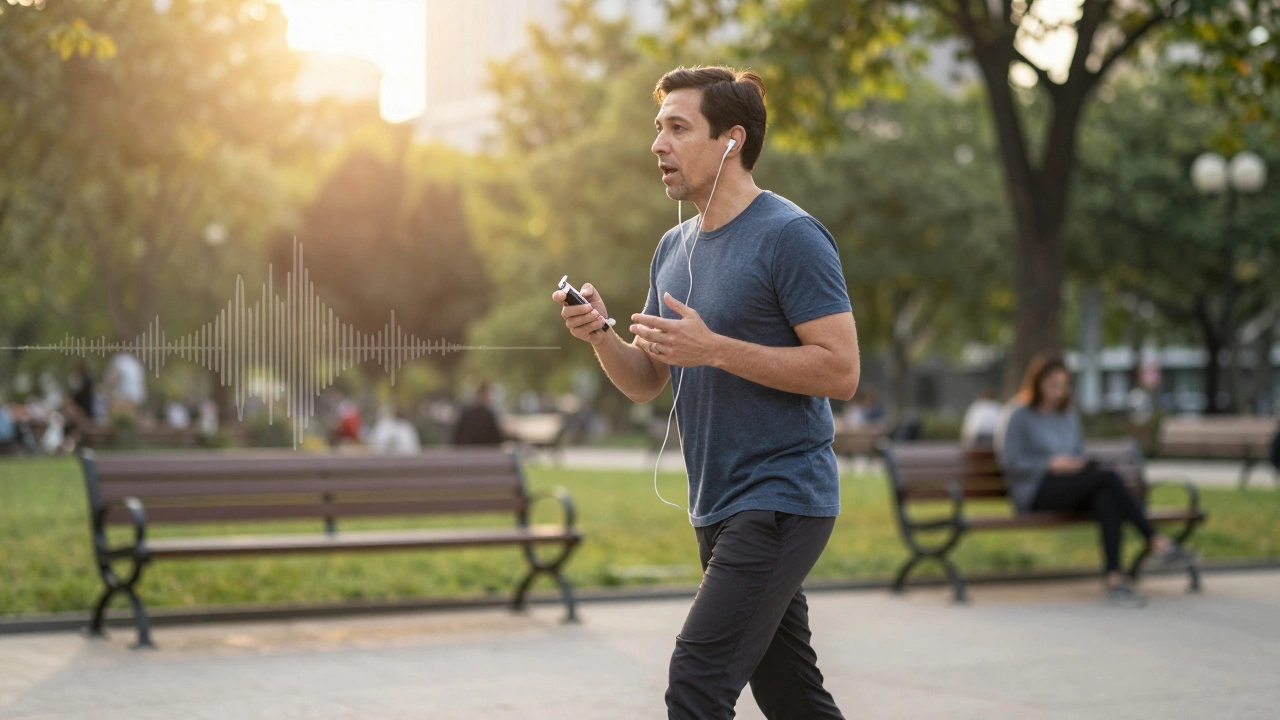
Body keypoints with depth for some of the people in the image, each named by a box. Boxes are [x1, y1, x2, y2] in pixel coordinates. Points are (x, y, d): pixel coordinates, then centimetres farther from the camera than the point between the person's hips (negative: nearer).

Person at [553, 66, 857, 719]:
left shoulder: (790, 236, -11)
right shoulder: (674, 248, 14)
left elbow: (840, 369, -18)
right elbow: (645, 383, 16)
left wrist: (713, 348, -20)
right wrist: (601, 335, -5)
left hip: (779, 500, -8)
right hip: (716, 510, 8)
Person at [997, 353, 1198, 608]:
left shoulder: (1069, 414, 21)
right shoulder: (1020, 415, 1)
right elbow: (1010, 462, -6)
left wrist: (1080, 463, 2)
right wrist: (1051, 464, -15)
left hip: (1072, 488, 6)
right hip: (1035, 492, -6)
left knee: (1106, 497, -32)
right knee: (1108, 476, -30)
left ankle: (1114, 579, -45)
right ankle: (1156, 542, -32)